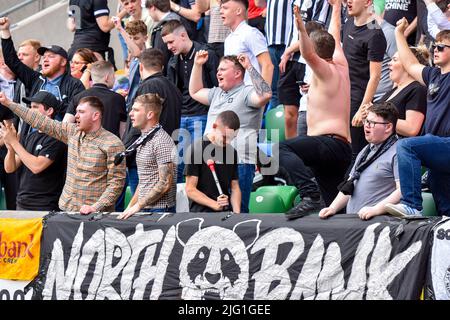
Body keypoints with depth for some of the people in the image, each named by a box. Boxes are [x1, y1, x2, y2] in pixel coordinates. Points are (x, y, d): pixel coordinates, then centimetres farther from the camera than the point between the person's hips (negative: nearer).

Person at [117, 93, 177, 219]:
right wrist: (130, 206, 12)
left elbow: (165, 184, -19)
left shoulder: (161, 141, -13)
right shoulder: (143, 140, 16)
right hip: (144, 209, 8)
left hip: (160, 210, -8)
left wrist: (138, 205, -16)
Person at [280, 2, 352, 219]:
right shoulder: (341, 66, 21)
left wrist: (301, 28, -36)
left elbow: (309, 54, -23)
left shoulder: (327, 71, -2)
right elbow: (335, 39, 38)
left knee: (281, 148, -28)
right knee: (332, 204, 11)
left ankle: (310, 195, -43)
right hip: (343, 152, 10)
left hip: (331, 143, -10)